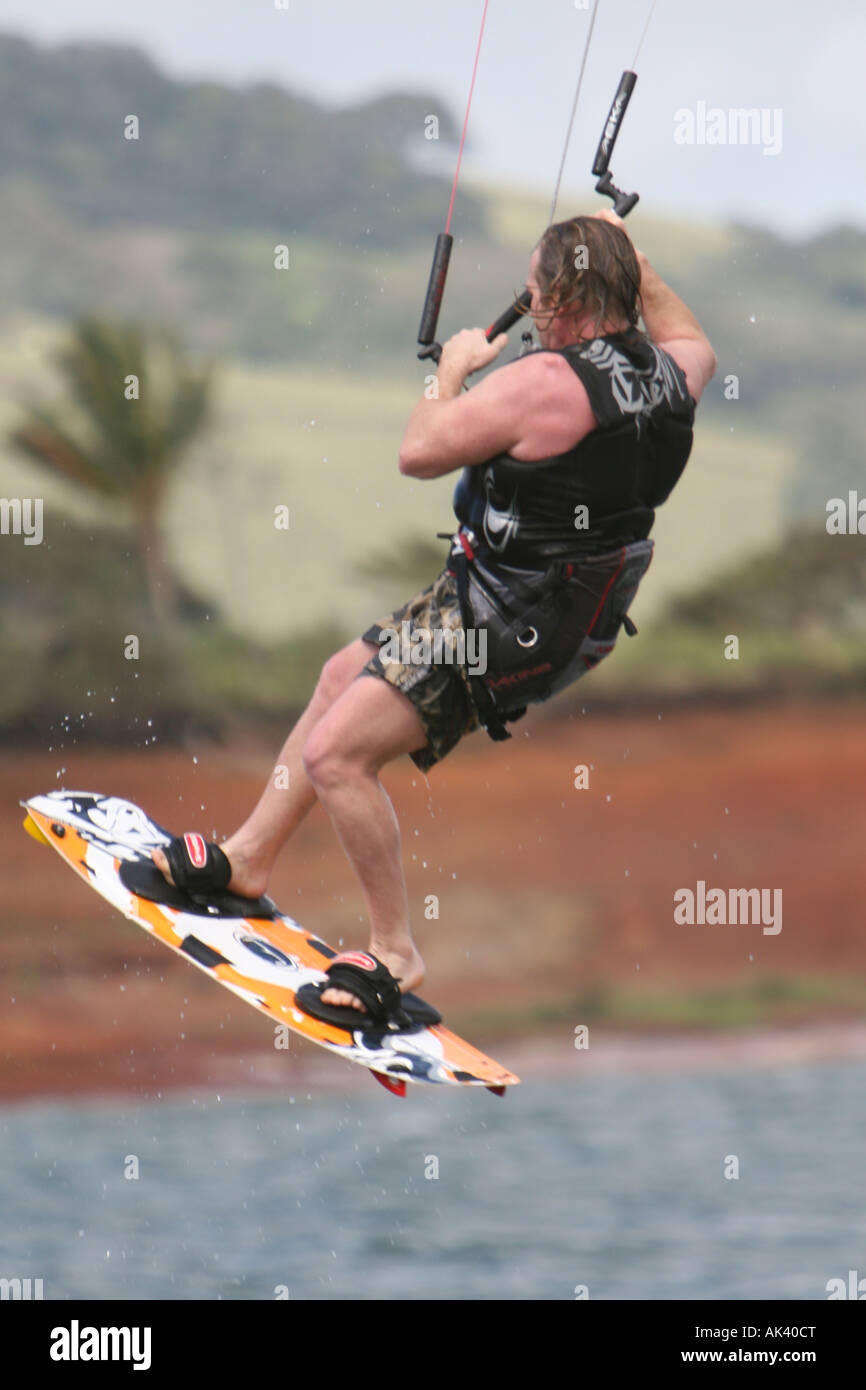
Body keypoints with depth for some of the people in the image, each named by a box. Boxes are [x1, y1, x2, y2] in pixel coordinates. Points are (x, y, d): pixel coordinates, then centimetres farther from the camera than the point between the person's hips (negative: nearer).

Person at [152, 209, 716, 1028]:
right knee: (344, 676, 23)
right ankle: (248, 857, 35)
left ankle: (395, 956, 0)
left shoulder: (544, 382, -26)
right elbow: (697, 348, 27)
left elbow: (418, 453, -18)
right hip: (574, 614, 10)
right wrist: (631, 262, 27)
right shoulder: (662, 373, -1)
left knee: (335, 753, -11)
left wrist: (452, 370, -1)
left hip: (512, 627, -10)